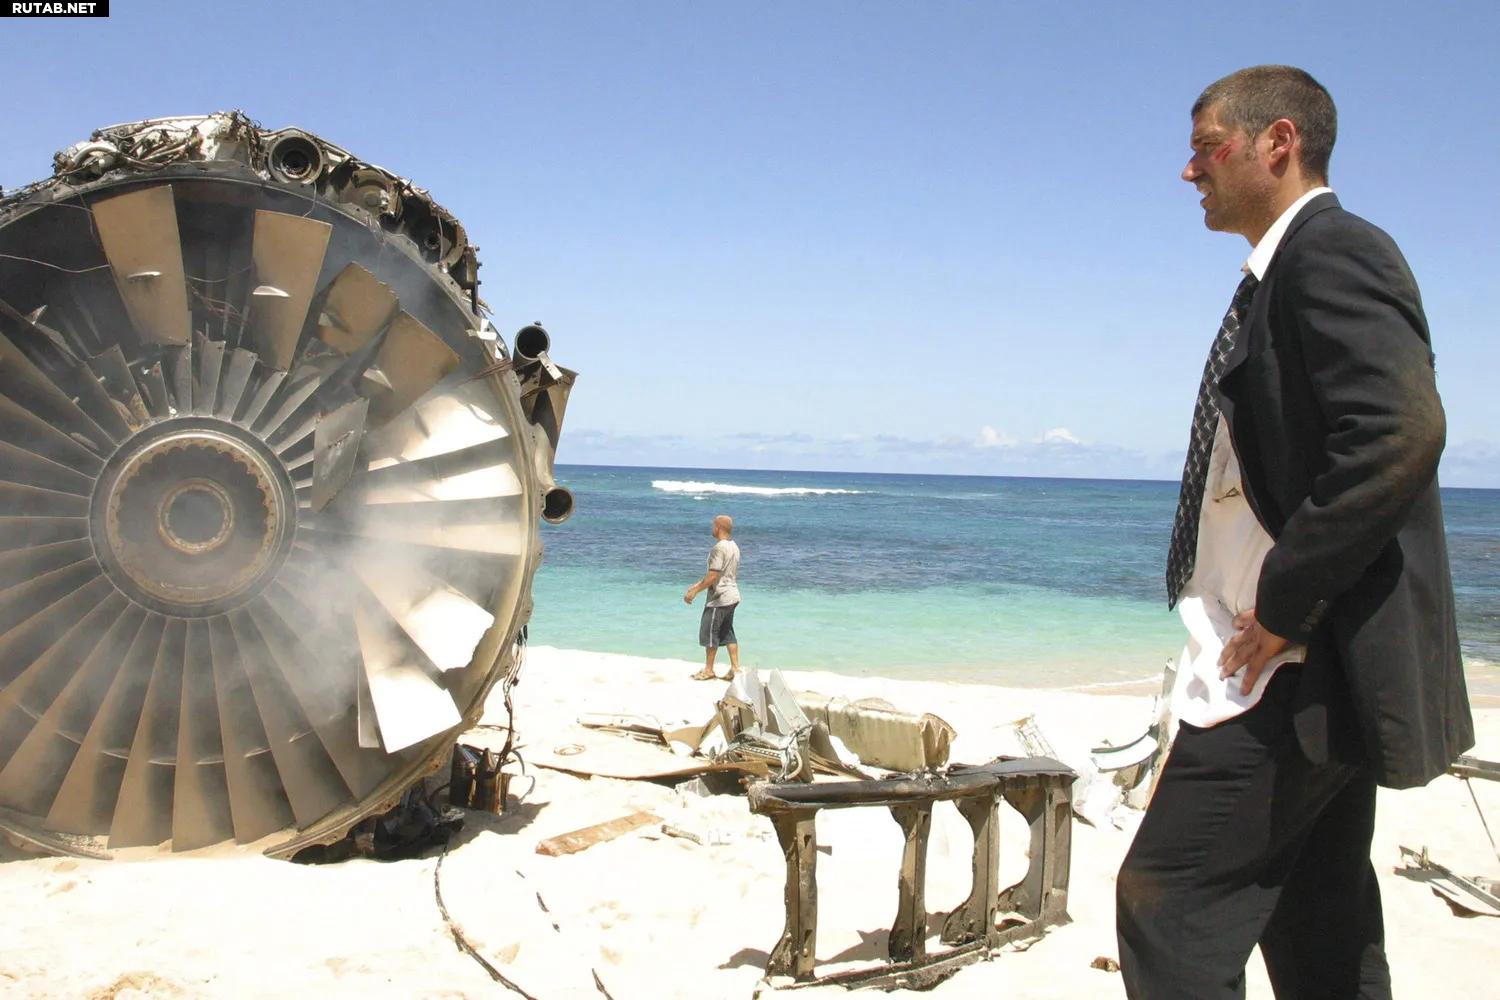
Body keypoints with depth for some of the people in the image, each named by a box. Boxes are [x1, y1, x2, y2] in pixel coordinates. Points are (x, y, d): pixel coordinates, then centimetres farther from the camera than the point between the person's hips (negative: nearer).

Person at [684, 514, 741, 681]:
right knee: (727, 632, 14)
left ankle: (708, 670, 9)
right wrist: (698, 585, 19)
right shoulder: (733, 546, 11)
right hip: (732, 596, 9)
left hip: (719, 598, -9)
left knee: (708, 632, 2)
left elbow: (713, 575, -23)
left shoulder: (719, 548, -19)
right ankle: (735, 668, 13)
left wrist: (695, 591, -15)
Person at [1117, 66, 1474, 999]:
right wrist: (1283, 602, 12)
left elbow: (1403, 433, -27)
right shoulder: (1291, 273, 19)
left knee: (1167, 903, -8)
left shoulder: (1333, 249, -12)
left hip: (1305, 669, -11)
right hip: (1312, 665, 11)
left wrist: (1284, 598, -22)